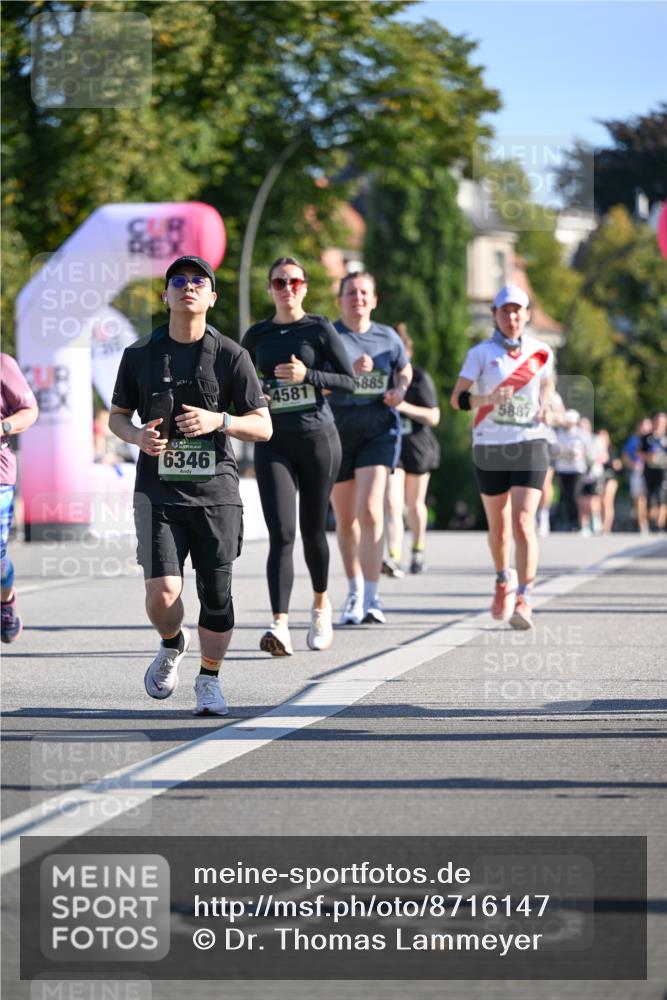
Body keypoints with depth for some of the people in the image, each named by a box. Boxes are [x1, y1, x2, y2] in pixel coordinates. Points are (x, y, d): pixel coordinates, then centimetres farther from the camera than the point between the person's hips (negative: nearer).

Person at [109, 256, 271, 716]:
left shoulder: (230, 355, 2)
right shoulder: (140, 355, 6)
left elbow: (263, 427, 2)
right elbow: (118, 415, 16)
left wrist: (219, 420, -16)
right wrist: (137, 435, -6)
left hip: (216, 491, 0)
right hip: (159, 491, 0)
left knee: (217, 596, 3)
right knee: (162, 593, -14)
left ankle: (210, 680, 24)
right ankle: (172, 644, 20)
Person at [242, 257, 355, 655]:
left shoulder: (319, 329, 0)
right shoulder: (257, 335, 9)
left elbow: (350, 381, -4)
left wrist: (307, 375, -17)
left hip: (318, 439, -1)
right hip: (274, 442, 1)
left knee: (312, 529, 10)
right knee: (282, 534, -12)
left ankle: (321, 604, 36)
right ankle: (280, 625, -21)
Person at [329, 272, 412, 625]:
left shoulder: (387, 338, 8)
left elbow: (405, 370, 26)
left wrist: (400, 390, 4)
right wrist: (349, 371, -23)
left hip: (378, 430, 0)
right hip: (336, 432, 0)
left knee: (370, 510, -17)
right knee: (345, 518, 10)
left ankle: (371, 599, -19)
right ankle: (354, 591, 29)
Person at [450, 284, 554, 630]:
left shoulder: (541, 352, 5)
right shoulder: (481, 353, -1)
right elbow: (457, 398, -7)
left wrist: (546, 405, 1)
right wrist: (487, 398, -26)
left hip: (530, 445, 0)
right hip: (489, 448, 0)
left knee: (523, 524, -16)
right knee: (498, 528, 12)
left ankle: (523, 601, -18)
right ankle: (503, 579, 40)